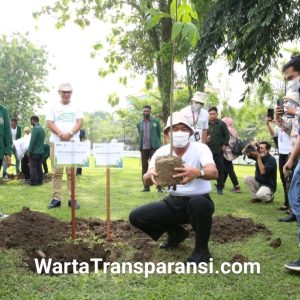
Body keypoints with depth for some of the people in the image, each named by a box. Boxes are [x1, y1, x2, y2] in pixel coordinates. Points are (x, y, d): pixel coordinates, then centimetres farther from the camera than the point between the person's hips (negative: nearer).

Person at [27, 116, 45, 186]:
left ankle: (33, 182, 2)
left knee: (33, 168, -1)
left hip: (34, 152, -8)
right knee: (39, 167, 13)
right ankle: (39, 181, 15)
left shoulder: (35, 128, -15)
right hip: (41, 152, 8)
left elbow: (32, 141, -18)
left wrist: (29, 151, -12)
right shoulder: (42, 129, 12)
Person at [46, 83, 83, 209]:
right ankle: (56, 198, 5)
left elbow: (80, 122, 0)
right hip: (56, 142, 0)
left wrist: (70, 133, -16)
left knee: (72, 171, -1)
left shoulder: (76, 108, 11)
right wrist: (61, 134, -17)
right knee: (57, 171, 1)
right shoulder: (53, 107, 10)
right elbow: (49, 123, 0)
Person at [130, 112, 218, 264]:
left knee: (198, 202, -40)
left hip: (199, 202, -4)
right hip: (174, 203, 4)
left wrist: (197, 172, -57)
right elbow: (146, 180, -16)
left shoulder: (200, 148, -14)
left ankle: (202, 250, -12)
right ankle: (175, 232, 16)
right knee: (136, 216, -8)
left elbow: (214, 172, -34)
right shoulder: (162, 152, -4)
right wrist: (151, 175, -42)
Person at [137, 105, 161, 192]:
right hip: (143, 148, 3)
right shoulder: (139, 124, 10)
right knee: (144, 167, 4)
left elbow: (159, 134, 11)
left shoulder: (155, 122, 3)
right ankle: (146, 186, 11)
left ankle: (159, 187, -7)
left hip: (153, 148, -3)